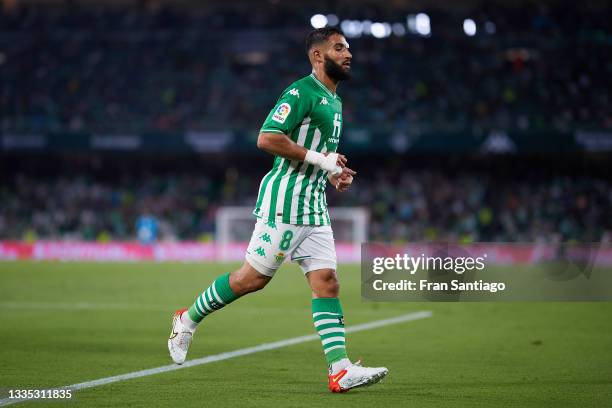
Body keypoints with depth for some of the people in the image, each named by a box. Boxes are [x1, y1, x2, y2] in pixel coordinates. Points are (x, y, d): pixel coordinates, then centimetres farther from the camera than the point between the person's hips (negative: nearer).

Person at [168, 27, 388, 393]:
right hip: (285, 199, -9)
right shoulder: (301, 92, -12)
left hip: (314, 205, 9)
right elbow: (267, 139, -21)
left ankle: (341, 370, -10)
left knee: (327, 282, -3)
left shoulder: (334, 101, 19)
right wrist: (320, 159, -19)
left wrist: (336, 172, 13)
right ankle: (188, 320, 19)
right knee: (253, 277, -2)